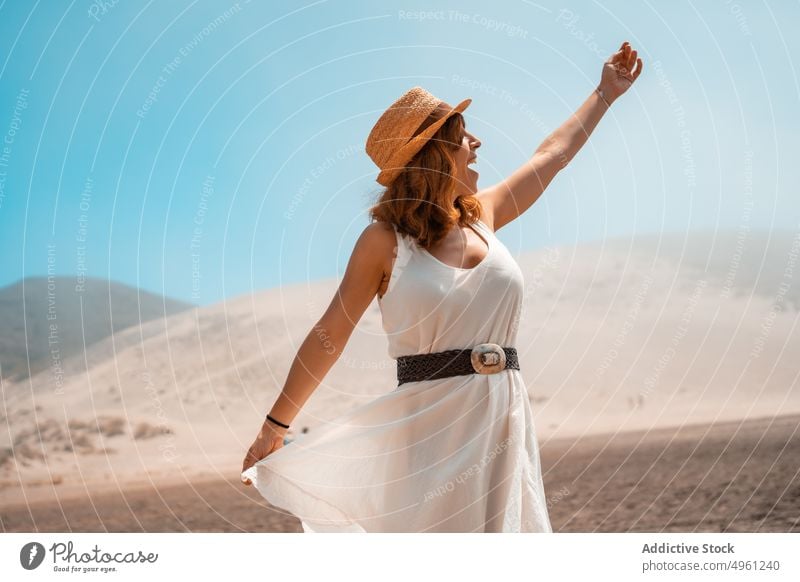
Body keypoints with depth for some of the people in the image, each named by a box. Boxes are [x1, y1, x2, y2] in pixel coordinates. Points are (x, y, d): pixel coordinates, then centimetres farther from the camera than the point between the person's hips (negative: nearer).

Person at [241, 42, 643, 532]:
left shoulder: (482, 215, 9)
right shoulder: (385, 240, -6)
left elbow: (553, 155, 24)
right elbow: (330, 336, -3)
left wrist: (605, 94, 34)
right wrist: (276, 424, -1)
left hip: (504, 419, 6)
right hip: (431, 424, -5)